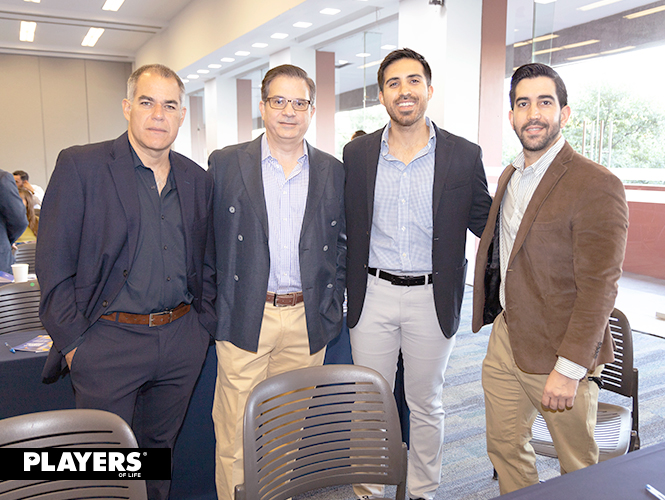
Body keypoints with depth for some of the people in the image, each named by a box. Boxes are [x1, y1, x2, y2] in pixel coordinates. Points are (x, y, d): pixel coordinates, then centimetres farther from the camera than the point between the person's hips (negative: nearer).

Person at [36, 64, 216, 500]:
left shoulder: (198, 180, 8)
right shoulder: (80, 165, -5)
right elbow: (53, 264, -7)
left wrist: (203, 325, 8)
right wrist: (73, 343, -9)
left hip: (182, 343, 4)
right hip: (108, 343, -3)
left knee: (160, 448, 19)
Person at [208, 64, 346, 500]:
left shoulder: (333, 171, 7)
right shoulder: (226, 163, 2)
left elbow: (342, 243, 12)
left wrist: (331, 307, 5)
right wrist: (214, 307, 0)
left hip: (307, 322, 2)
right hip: (245, 319, -1)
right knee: (236, 436, 5)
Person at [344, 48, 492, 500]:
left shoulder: (464, 156, -4)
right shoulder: (357, 153, 1)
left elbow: (487, 223, 3)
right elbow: (344, 225, 7)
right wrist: (344, 287, 2)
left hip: (433, 298, -1)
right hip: (372, 294, 1)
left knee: (426, 404, 15)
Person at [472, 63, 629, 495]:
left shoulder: (597, 185, -16)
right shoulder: (510, 176, 9)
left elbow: (599, 286, -19)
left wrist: (569, 369, -20)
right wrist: (494, 319, 14)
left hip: (557, 351, -6)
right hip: (505, 339, 7)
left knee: (578, 467, 14)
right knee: (505, 447, 18)